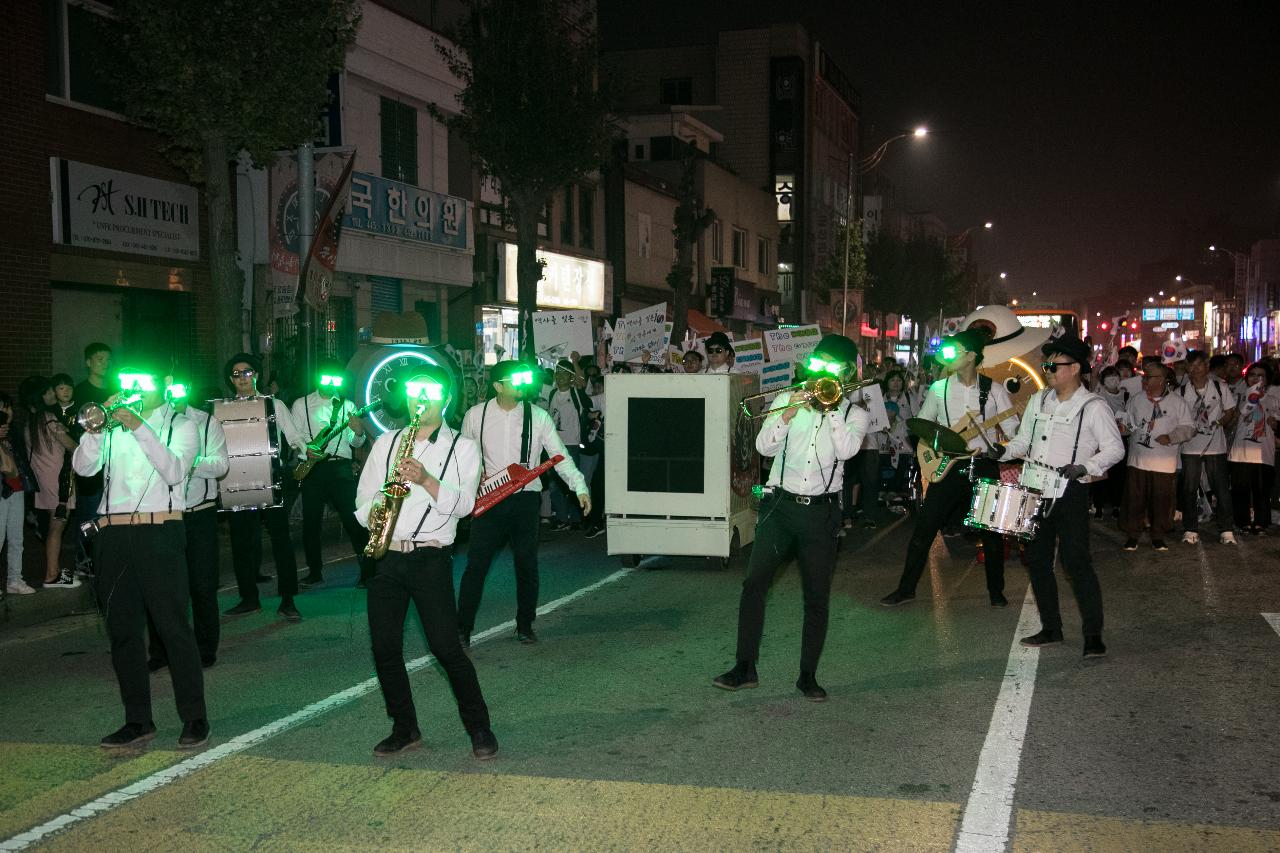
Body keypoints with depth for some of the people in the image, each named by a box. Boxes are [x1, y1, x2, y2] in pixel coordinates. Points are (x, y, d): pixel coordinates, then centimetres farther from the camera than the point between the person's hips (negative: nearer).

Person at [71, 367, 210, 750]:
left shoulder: (180, 424, 7)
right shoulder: (112, 425, 16)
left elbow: (174, 471, -11)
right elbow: (83, 467, 3)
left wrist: (140, 428, -17)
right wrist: (95, 429, -13)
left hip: (160, 531, -4)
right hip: (113, 534, 4)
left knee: (173, 625, -6)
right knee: (122, 629, 7)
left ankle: (194, 718, 0)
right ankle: (138, 720, 15)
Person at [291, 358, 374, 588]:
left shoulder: (347, 406, 14)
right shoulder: (301, 404, 10)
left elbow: (354, 444, 12)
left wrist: (359, 433, -11)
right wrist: (305, 449, -15)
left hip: (341, 467, 0)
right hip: (312, 467, 0)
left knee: (353, 517, -7)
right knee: (311, 522, 3)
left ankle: (368, 569, -3)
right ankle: (315, 571, 15)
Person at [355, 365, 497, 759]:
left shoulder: (462, 447, 5)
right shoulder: (387, 442, 16)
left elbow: (463, 504, -6)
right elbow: (364, 497, 14)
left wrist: (426, 480, -20)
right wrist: (372, 513, -7)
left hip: (430, 558, -4)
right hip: (385, 558, 4)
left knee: (446, 647, -7)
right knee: (384, 648, 5)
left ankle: (479, 728, 8)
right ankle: (405, 729, 20)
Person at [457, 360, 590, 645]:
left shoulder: (538, 416, 0)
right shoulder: (475, 416, 1)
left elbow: (560, 456, -3)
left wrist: (580, 487, -14)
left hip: (525, 498, 1)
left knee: (527, 565, 7)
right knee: (476, 565, -3)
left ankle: (525, 626, 22)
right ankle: (462, 629, 6)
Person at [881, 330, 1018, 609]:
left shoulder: (994, 390, 0)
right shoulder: (939, 388, 4)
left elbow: (1013, 429, -1)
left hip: (984, 466, -1)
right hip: (947, 466, 1)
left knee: (992, 533, 7)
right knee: (924, 530, -1)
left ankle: (996, 591, 25)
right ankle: (906, 588, 9)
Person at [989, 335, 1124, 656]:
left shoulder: (1093, 407, -6)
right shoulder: (1038, 400, 13)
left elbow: (1115, 449, -6)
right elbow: (1023, 441, 20)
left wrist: (1084, 467, -21)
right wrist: (1003, 452, 0)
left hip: (1069, 493, -6)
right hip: (1034, 489, 7)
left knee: (1076, 562, -9)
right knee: (1037, 560, 10)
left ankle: (1093, 635, -1)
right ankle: (1051, 629, 23)